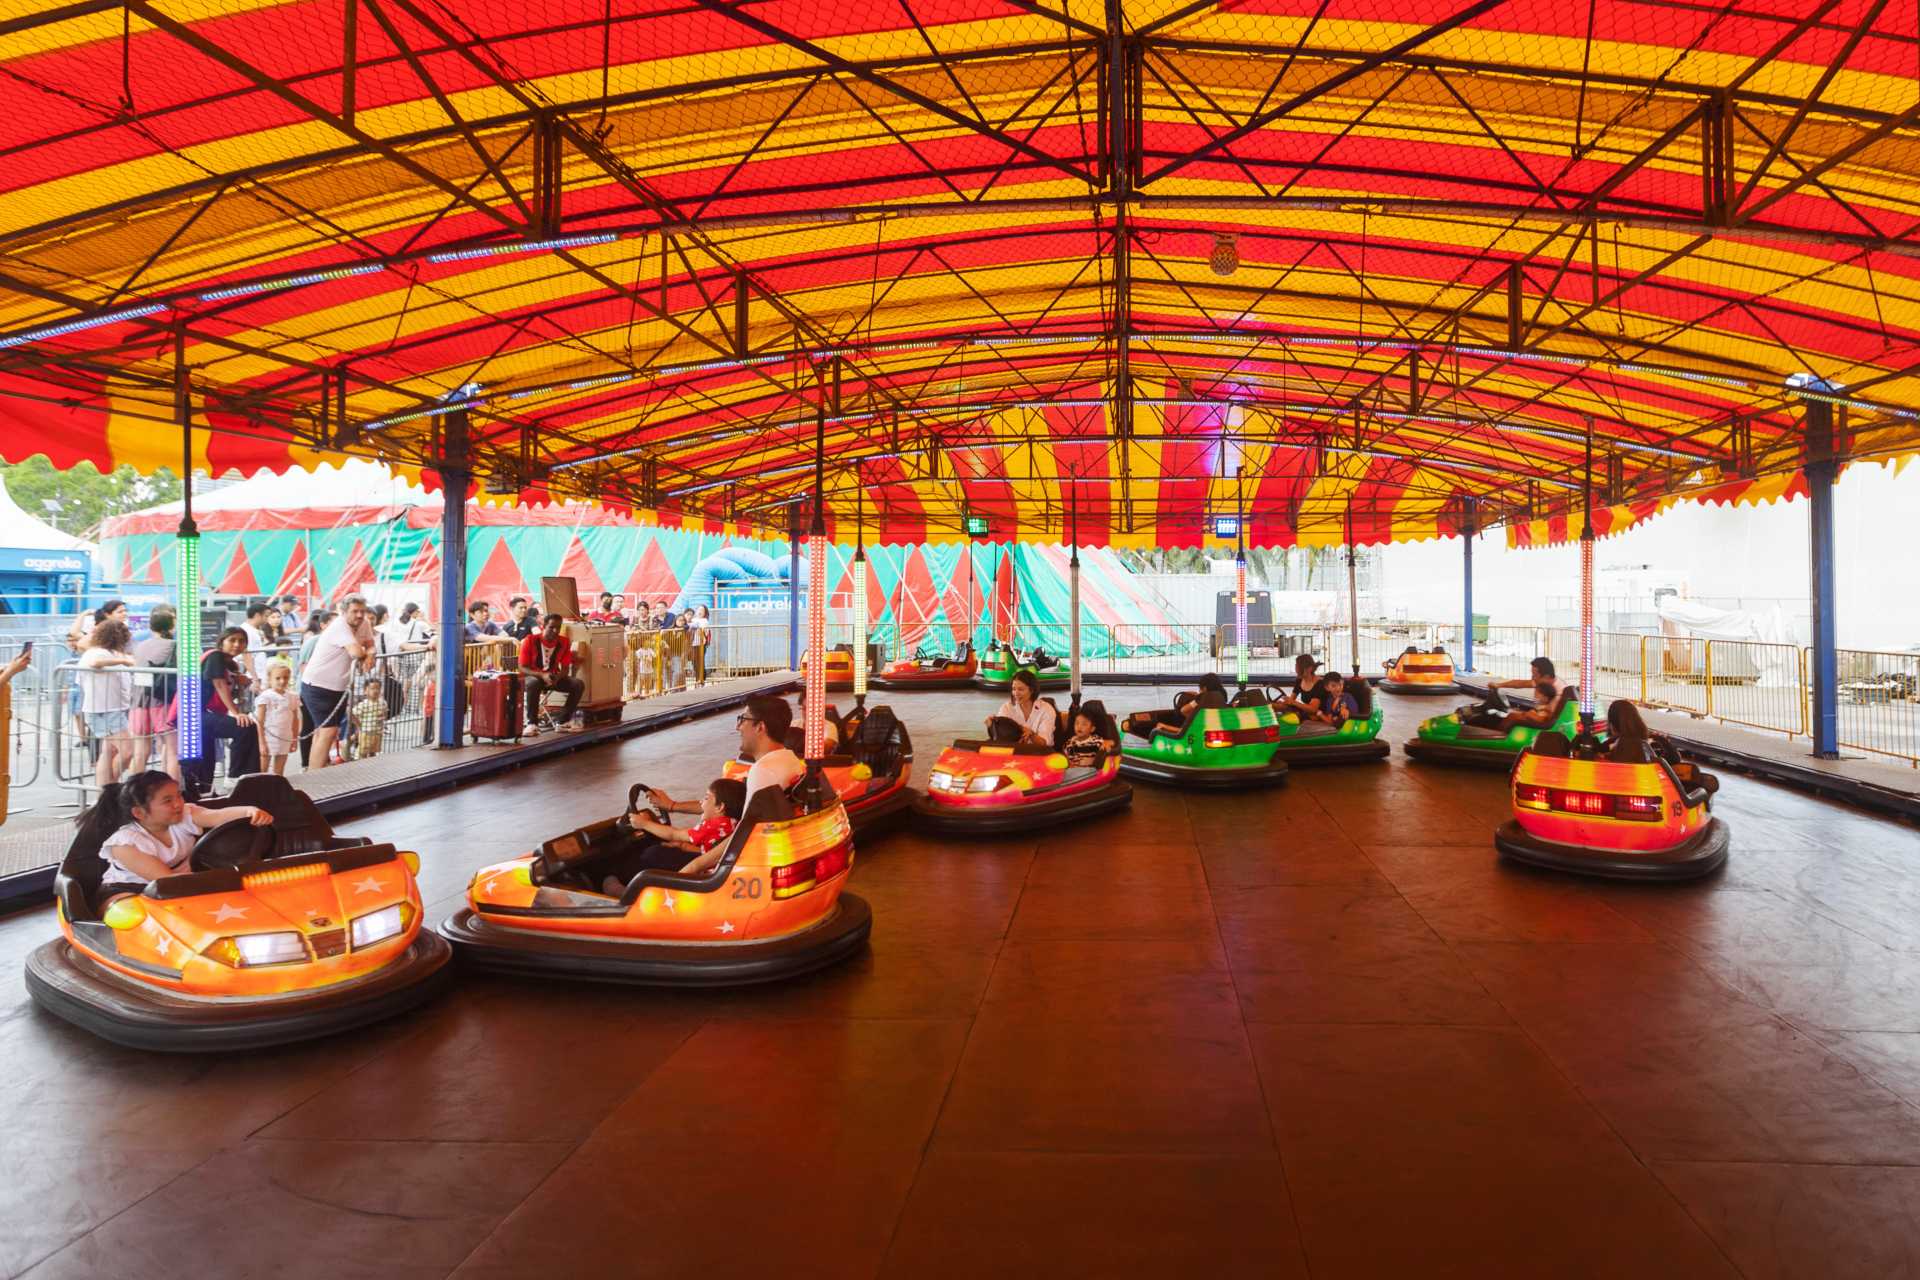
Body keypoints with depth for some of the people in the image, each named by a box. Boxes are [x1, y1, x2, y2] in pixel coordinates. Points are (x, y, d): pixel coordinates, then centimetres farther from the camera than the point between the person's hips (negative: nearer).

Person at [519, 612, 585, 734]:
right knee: (534, 683, -40)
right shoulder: (530, 640, -16)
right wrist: (542, 675, -31)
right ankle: (532, 723, -30)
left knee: (579, 684, -20)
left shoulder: (564, 642, -6)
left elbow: (565, 669, -4)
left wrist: (557, 677, -28)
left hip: (553, 677, 4)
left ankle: (564, 721, -15)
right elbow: (522, 668, -15)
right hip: (532, 676, -4)